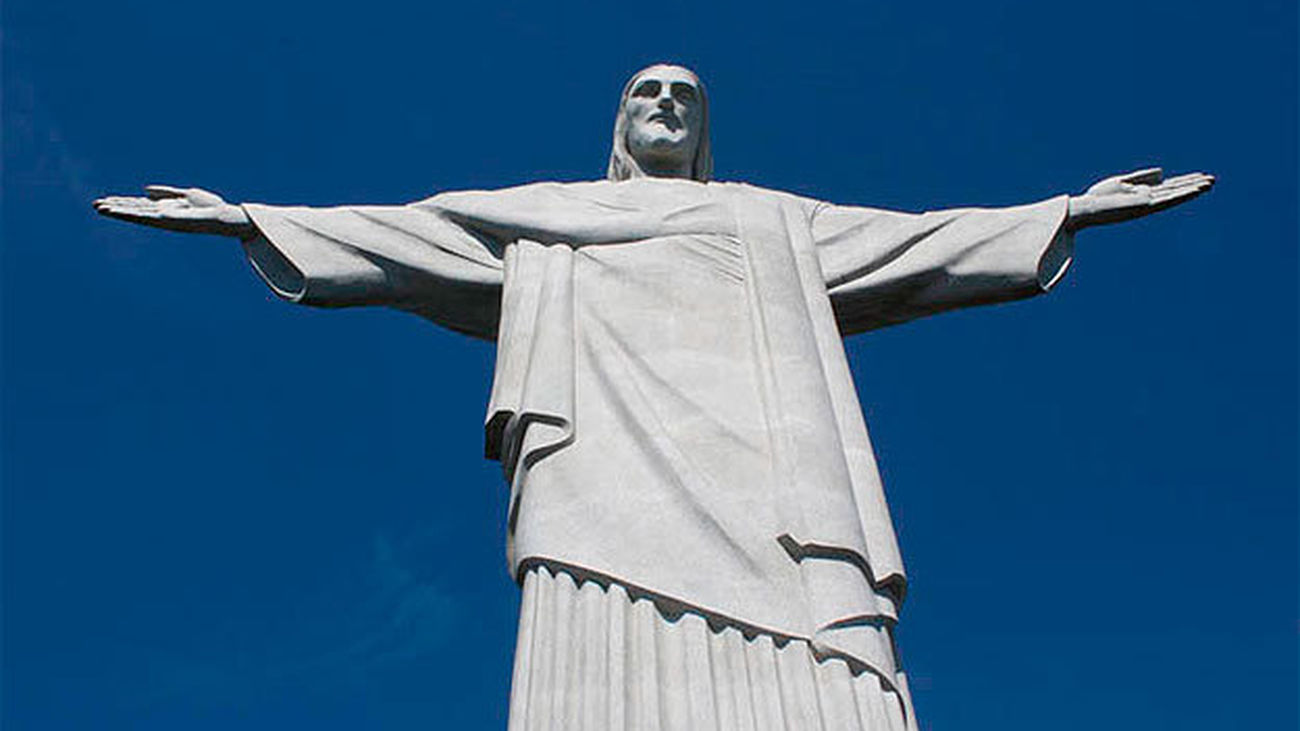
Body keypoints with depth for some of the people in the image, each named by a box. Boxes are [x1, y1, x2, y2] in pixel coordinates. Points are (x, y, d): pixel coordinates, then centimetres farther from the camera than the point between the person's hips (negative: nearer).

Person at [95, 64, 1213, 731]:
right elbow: (392, 237, 28)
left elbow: (922, 242, 31)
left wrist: (1069, 211, 27)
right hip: (609, 467, -1)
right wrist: (245, 216, 21)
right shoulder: (540, 217, 32)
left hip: (767, 472, 2)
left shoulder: (777, 223, 35)